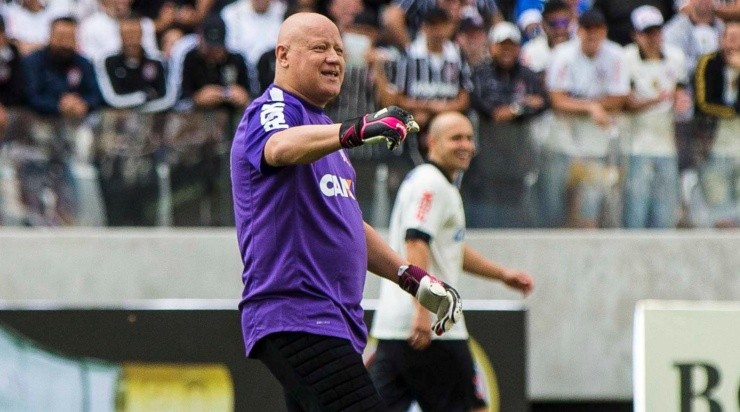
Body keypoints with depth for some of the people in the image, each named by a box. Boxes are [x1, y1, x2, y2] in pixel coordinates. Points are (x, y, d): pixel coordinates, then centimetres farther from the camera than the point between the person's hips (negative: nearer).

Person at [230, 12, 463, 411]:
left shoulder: (323, 128, 25)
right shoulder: (271, 110, -6)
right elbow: (280, 147, -32)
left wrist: (411, 276, 23)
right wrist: (354, 131, -49)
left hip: (338, 323, 10)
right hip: (294, 317, -10)